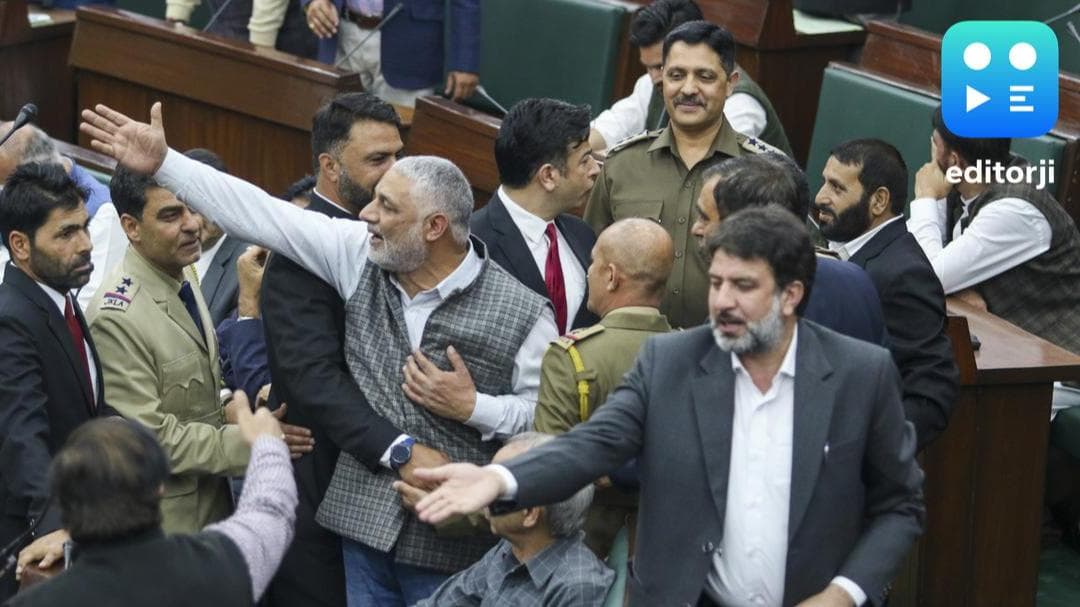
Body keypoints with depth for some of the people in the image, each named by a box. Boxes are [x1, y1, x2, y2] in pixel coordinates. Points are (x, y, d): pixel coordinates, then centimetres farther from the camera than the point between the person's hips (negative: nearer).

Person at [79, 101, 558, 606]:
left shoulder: (523, 313, -11)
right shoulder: (360, 255, -1)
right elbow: (260, 213, -2)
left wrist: (474, 407, -17)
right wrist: (162, 162, -6)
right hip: (364, 519, 4)